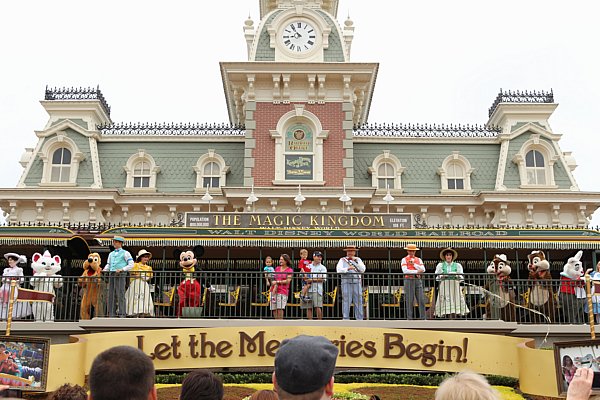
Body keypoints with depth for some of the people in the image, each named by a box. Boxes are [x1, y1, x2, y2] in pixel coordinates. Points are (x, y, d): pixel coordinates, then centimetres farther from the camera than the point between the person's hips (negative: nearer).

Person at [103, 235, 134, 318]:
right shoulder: (111, 254, 22)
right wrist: (103, 270, 3)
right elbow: (108, 265, 23)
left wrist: (121, 269, -16)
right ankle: (112, 314, 6)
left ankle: (122, 314, -10)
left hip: (120, 275, -6)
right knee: (111, 295, 3)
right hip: (111, 275, 6)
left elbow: (131, 265, -4)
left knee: (120, 295, -10)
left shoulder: (125, 253, 3)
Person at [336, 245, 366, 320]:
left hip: (357, 283, 2)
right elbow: (339, 270, -5)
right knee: (346, 302, -6)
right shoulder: (342, 260, 10)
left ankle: (359, 319, 4)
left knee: (358, 301, 0)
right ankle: (345, 319, -2)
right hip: (346, 283, -2)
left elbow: (363, 269, 4)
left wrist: (356, 261, -6)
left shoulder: (358, 260, 17)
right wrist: (348, 268, -19)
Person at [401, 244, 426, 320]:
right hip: (409, 280, -3)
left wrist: (414, 264, -7)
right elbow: (405, 271, -12)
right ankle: (409, 318, 3)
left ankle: (423, 318, 1)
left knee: (421, 300, -2)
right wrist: (417, 271, -12)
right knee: (409, 301, -2)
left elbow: (423, 269, 0)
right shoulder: (404, 260, 3)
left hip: (418, 280, 3)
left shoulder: (419, 260, 15)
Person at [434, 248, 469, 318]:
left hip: (455, 286, 1)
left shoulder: (457, 265, 12)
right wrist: (442, 276, -12)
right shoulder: (440, 265, 12)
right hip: (444, 286, -1)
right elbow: (437, 277, 7)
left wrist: (457, 276, -13)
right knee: (446, 305, -9)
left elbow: (461, 277, 7)